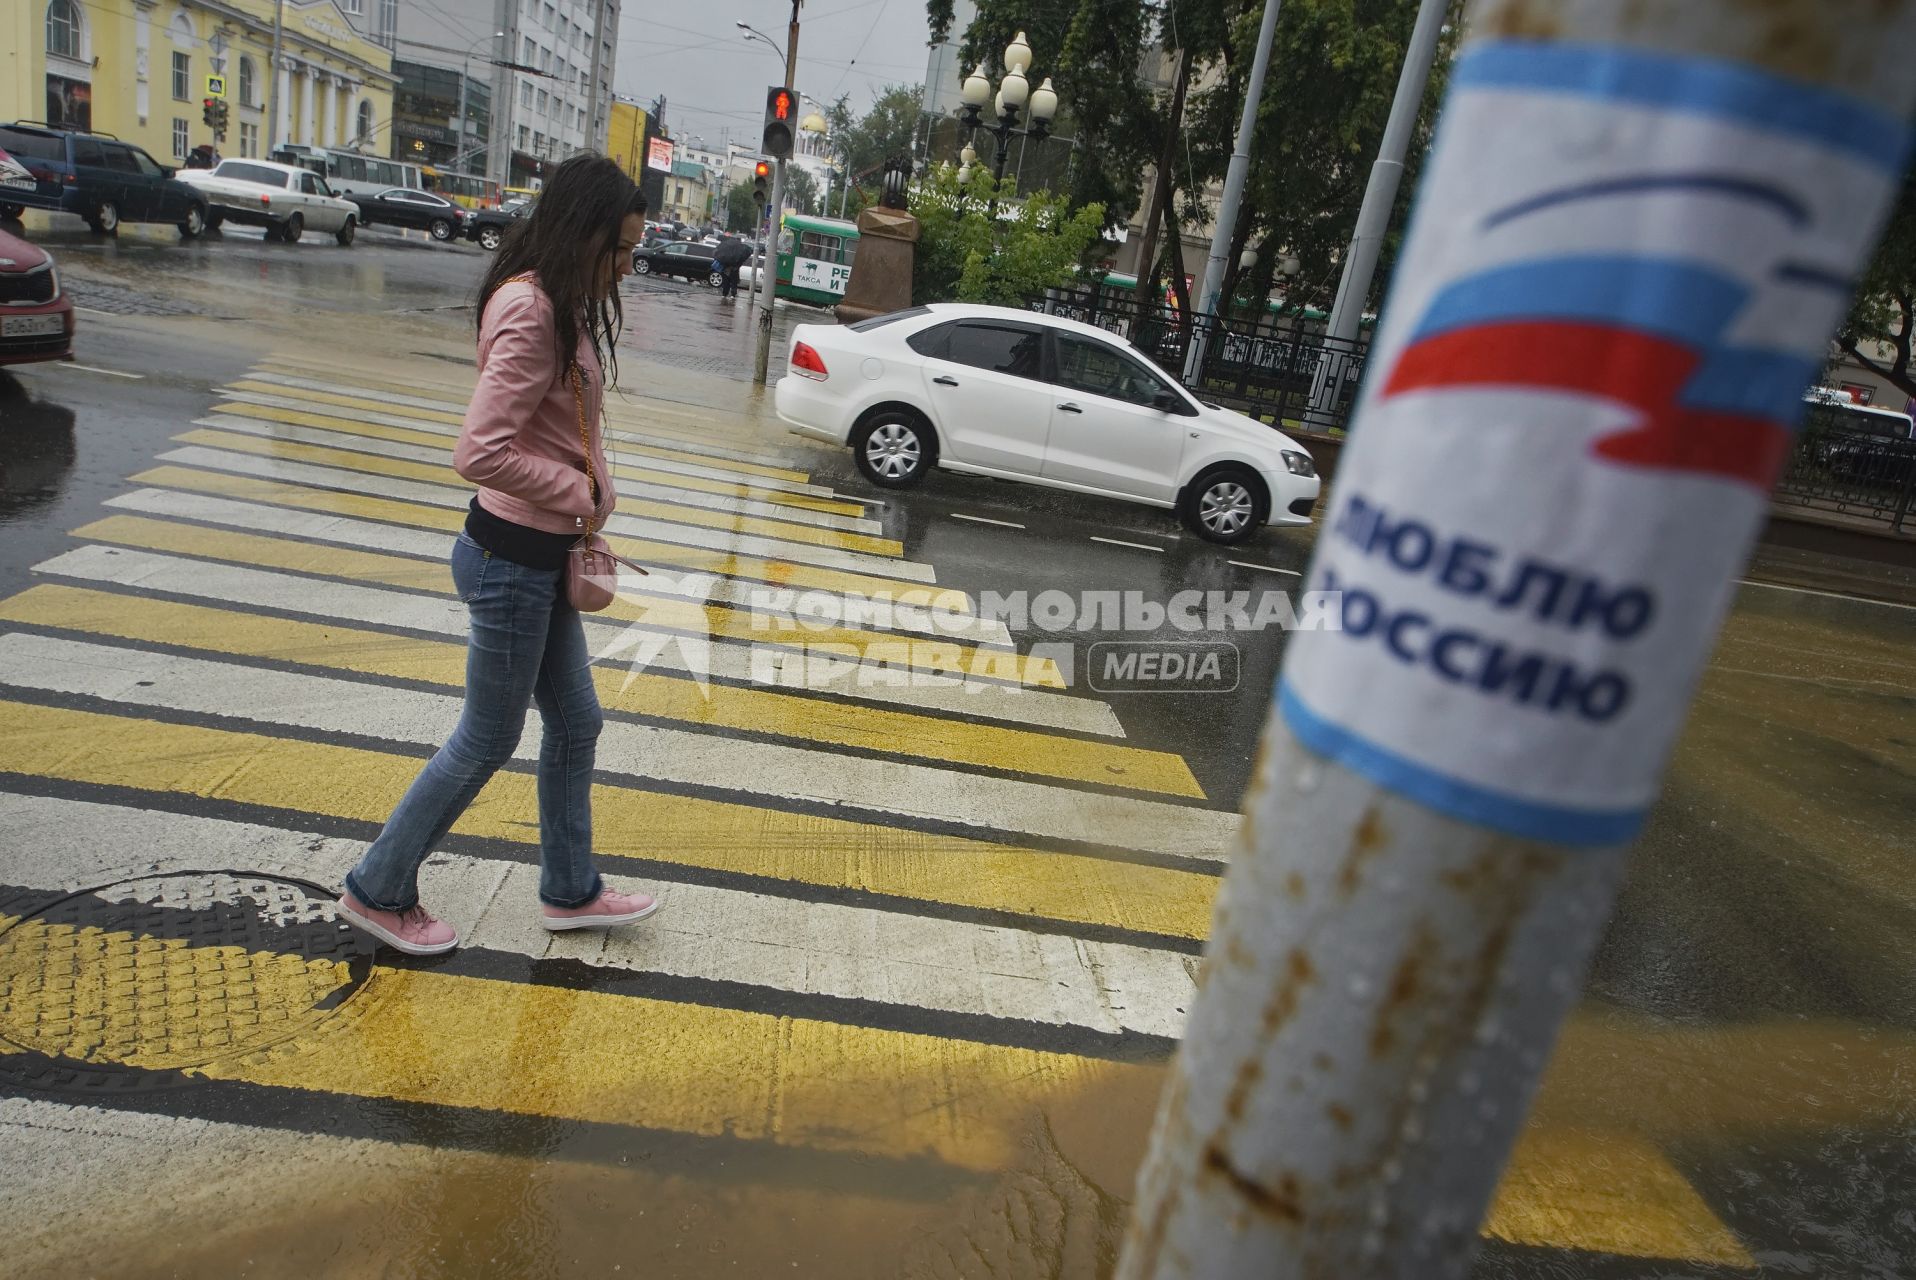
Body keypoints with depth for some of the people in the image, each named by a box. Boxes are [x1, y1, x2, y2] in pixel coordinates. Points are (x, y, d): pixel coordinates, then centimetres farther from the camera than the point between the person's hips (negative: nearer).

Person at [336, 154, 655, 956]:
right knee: (487, 741, 7)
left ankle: (571, 891, 34)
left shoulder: (561, 308, 8)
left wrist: (589, 497, 1)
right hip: (512, 559, -10)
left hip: (541, 556, 10)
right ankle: (379, 891, 27)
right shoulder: (530, 316, -22)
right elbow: (480, 453, -28)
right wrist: (582, 493, -17)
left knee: (576, 722, 18)